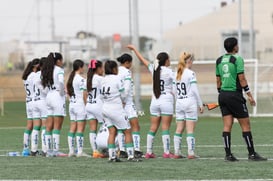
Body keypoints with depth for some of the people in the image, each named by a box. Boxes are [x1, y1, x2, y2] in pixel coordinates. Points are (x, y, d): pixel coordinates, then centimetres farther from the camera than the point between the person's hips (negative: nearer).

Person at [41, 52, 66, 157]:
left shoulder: (47, 70, 12)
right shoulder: (59, 70, -9)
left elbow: (44, 84, 12)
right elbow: (61, 82, -25)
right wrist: (62, 93, -11)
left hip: (49, 96, 7)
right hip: (57, 97, -7)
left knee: (49, 126, 8)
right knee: (57, 126, -6)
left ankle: (49, 150, 8)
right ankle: (55, 151, -8)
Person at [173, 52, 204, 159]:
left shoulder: (177, 74, 7)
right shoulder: (190, 74, -10)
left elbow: (175, 91, 11)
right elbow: (195, 91, -12)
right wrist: (200, 104, -5)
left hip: (179, 103, 6)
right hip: (190, 102, -6)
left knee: (179, 129, 8)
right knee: (190, 130, -4)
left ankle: (177, 152, 8)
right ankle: (191, 153, -6)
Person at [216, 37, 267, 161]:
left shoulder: (219, 60, 11)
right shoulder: (237, 59, -8)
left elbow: (218, 80, 14)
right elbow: (242, 79, -11)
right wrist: (249, 95, -7)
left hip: (223, 95, 7)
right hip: (234, 94, -7)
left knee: (227, 126, 5)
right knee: (245, 124, 0)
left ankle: (228, 154, 1)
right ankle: (252, 154, 1)